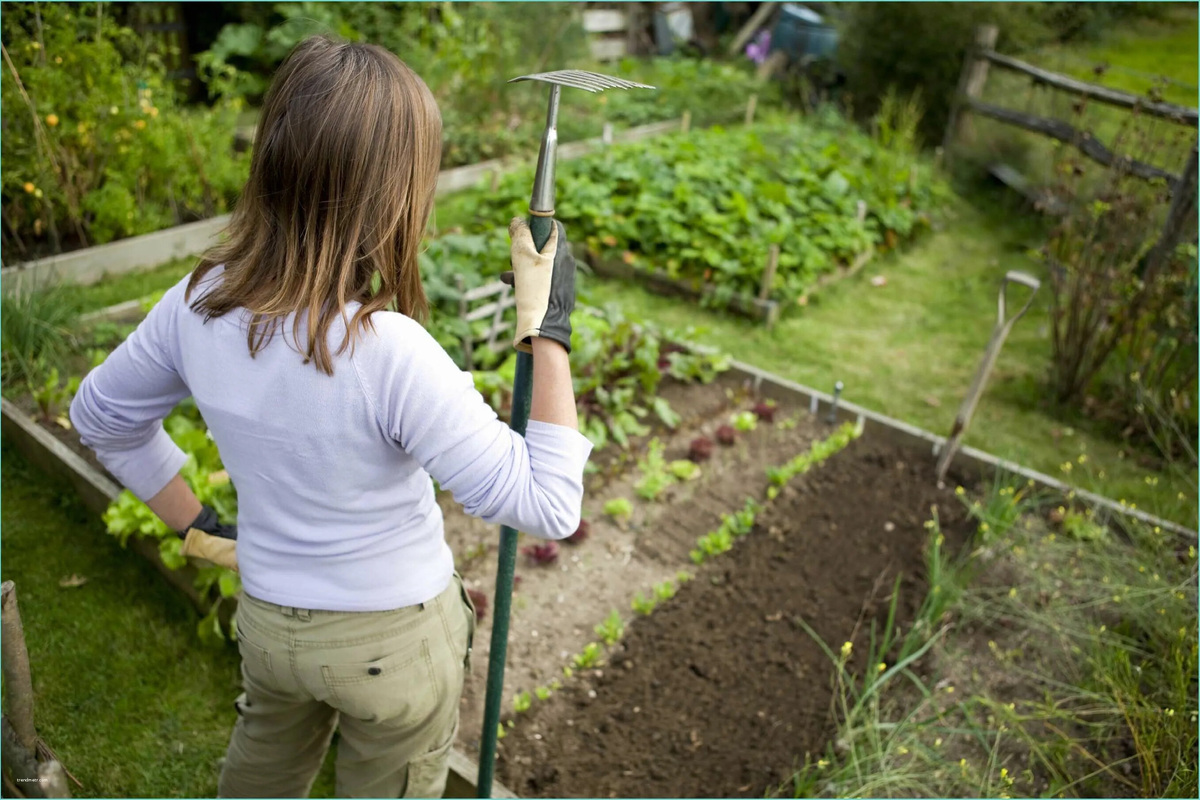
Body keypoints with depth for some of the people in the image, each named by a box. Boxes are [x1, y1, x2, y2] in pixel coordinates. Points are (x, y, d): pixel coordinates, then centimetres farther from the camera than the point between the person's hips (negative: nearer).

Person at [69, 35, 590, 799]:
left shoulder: (199, 306, -16)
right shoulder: (390, 354, -35)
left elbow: (100, 415, 3)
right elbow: (547, 505, -29)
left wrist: (192, 519, 11)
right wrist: (549, 329, -25)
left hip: (267, 616, 5)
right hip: (395, 636, -4)